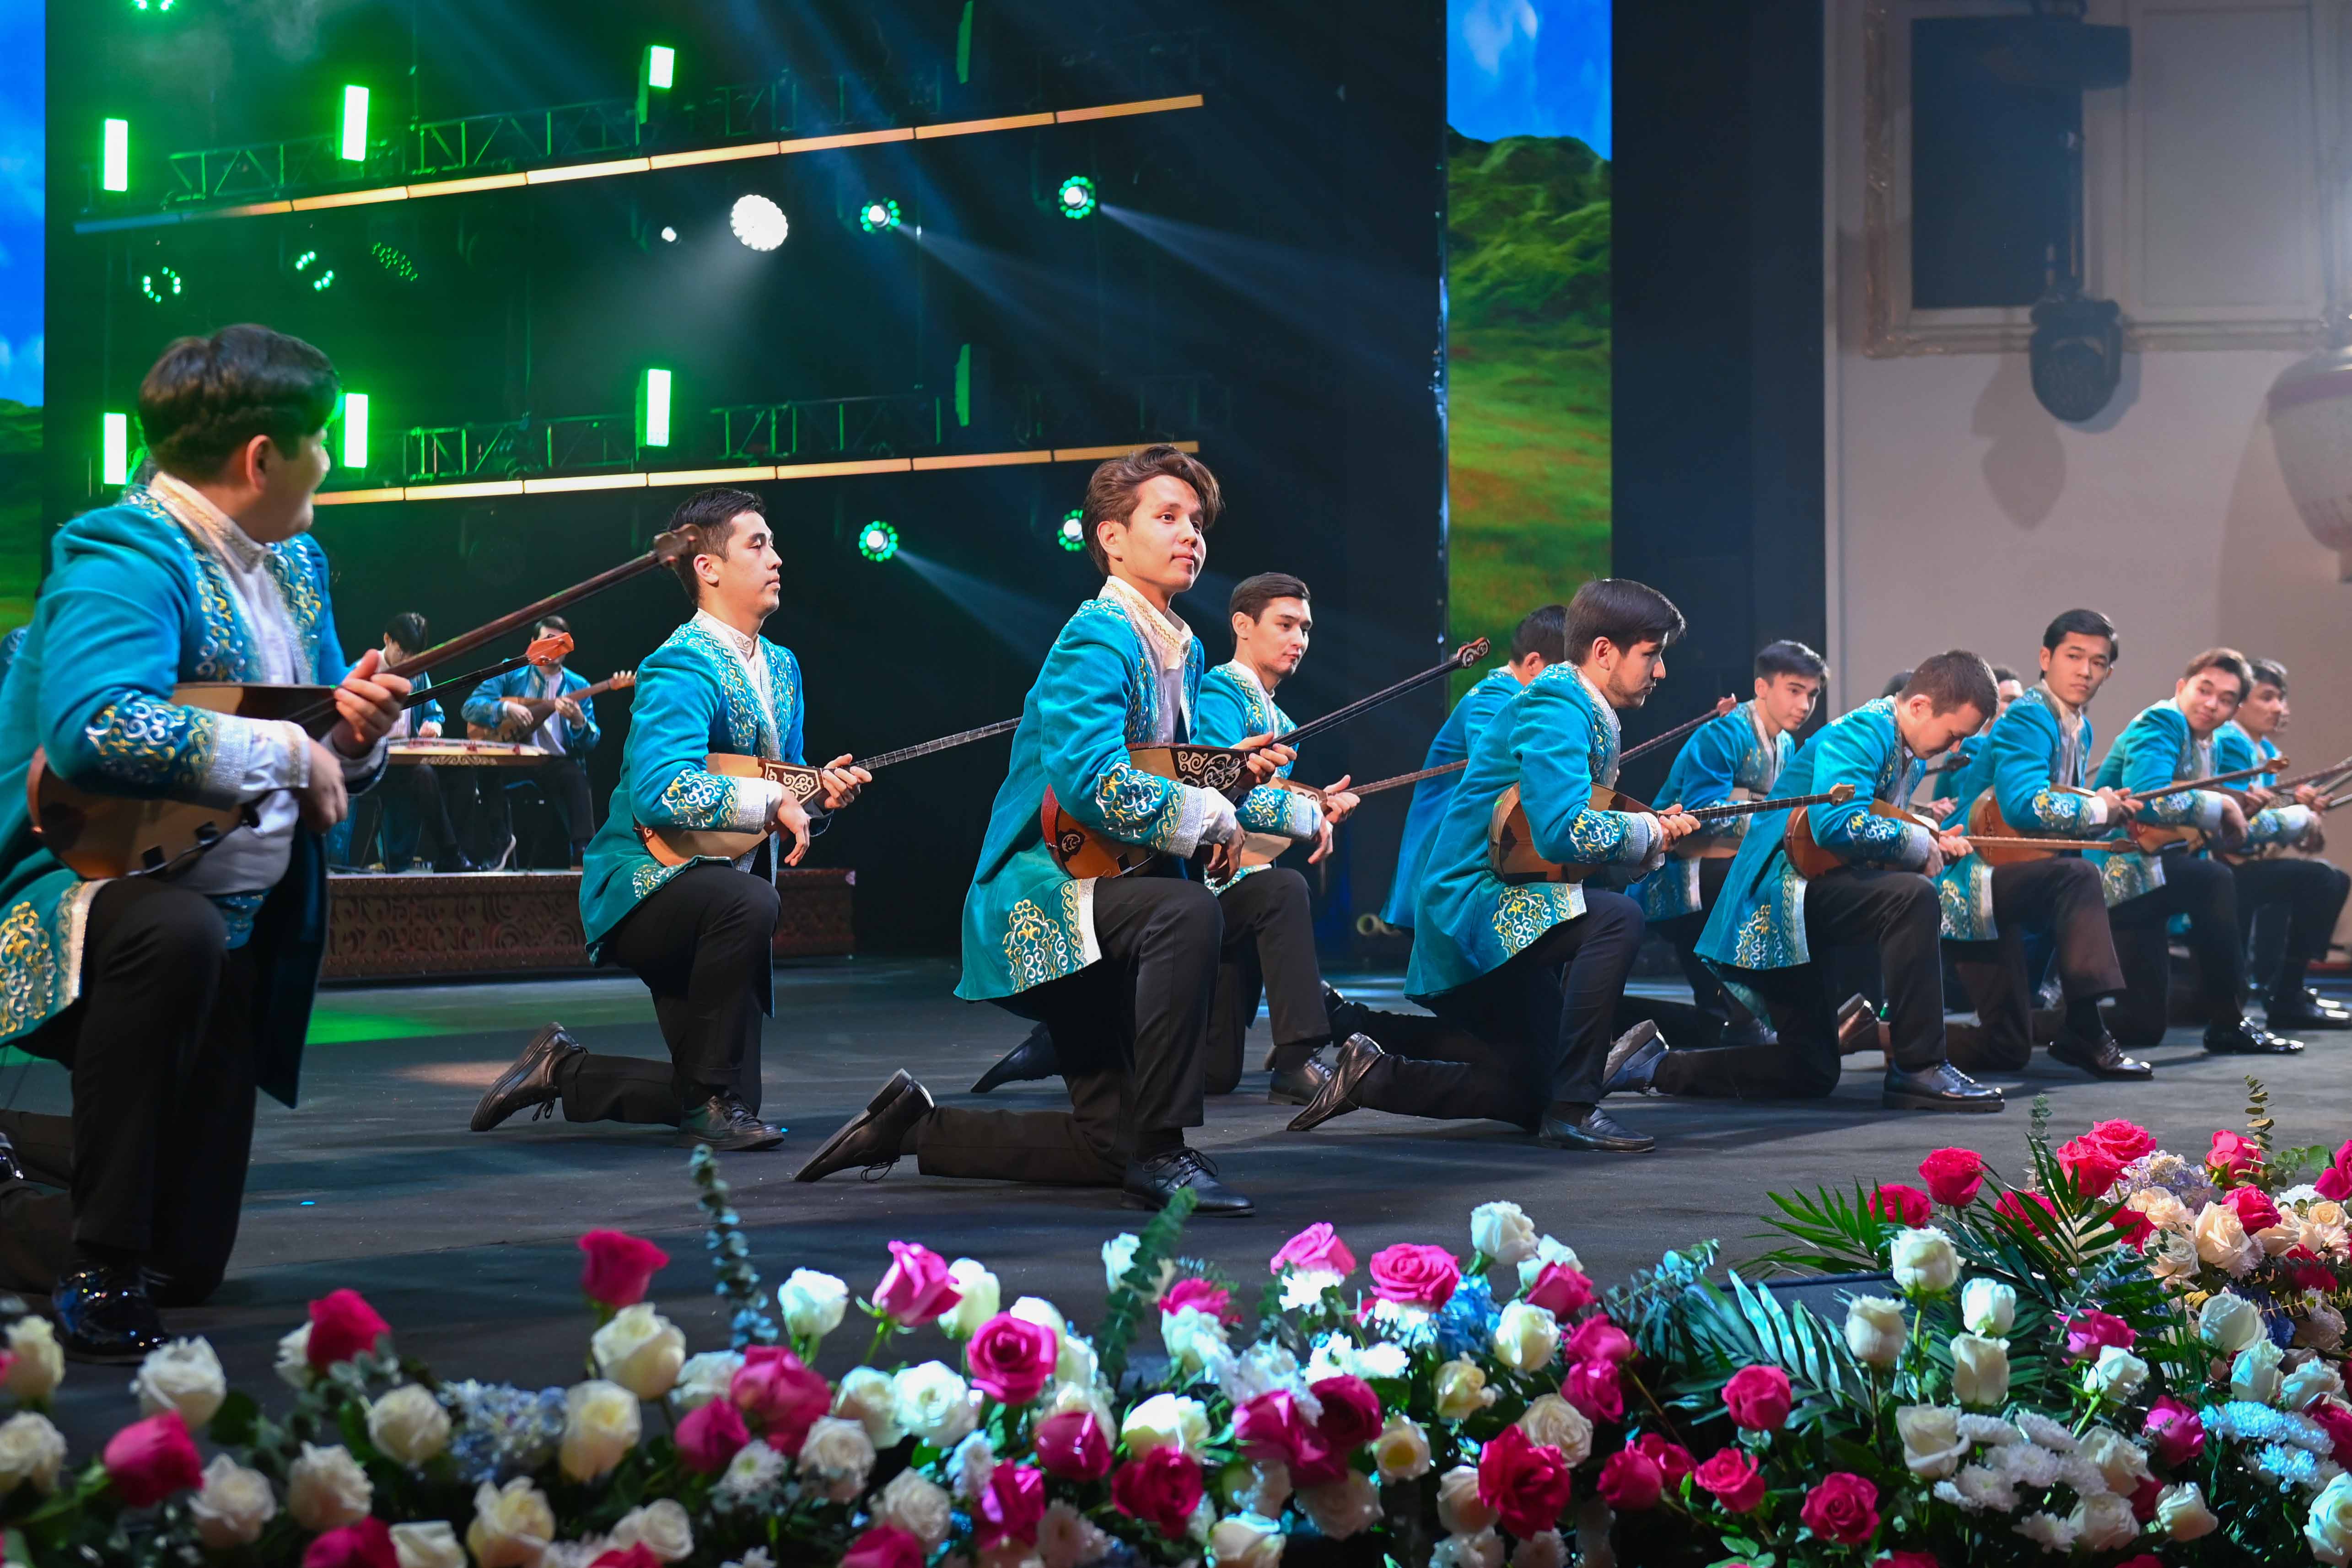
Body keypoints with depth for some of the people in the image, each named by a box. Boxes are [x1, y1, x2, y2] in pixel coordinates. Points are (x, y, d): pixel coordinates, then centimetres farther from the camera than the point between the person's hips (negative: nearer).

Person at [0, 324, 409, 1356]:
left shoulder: (296, 564, 9)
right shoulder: (124, 557, -19)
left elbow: (329, 766, 17)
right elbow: (93, 727, -38)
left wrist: (354, 728, -7)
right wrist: (289, 754, -30)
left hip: (242, 934, 8)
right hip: (89, 880, -8)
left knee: (193, 1262, 4)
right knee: (177, 931, -44)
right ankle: (98, 1267, -30)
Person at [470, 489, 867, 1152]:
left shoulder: (781, 667, 10)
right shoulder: (683, 668, -19)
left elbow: (782, 789, 18)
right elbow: (658, 791, -33)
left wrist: (818, 790, -4)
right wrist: (770, 802, -31)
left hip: (712, 896, 9)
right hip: (642, 886, -9)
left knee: (732, 1098, 7)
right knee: (748, 902, -41)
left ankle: (566, 1071, 24)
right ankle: (711, 1099, -25)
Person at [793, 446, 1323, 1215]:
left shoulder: (1183, 649, 11)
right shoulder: (1099, 638, -17)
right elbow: (1090, 781, -33)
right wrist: (1211, 816, -24)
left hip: (1104, 891, 10)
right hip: (1040, 892, -10)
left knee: (1106, 1147, 8)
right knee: (1189, 913, -39)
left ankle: (913, 1127, 23)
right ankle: (1160, 1153, -30)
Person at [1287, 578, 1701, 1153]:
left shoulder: (1590, 714, 11)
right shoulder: (1556, 708, -19)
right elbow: (1565, 832, -33)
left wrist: (1659, 828, 2)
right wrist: (1651, 832, -18)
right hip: (1472, 906, -10)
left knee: (1529, 1096, 13)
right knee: (1617, 918, -32)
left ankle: (1369, 1075, 20)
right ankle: (1573, 1109, -25)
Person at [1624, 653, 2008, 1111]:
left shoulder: (1908, 758, 13)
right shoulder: (1862, 732, -17)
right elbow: (1839, 824, -33)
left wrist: (1931, 843, 7)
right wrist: (1917, 845, -20)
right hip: (1780, 889, -11)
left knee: (1812, 1073, 11)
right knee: (1913, 897, -33)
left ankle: (1657, 1068, 19)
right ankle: (1918, 1068, -27)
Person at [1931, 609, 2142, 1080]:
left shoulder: (2078, 728, 13)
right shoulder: (2029, 719, -16)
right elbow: (2024, 805, -33)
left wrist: (2111, 809, -3)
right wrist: (2099, 810, -18)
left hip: (2004, 884, 10)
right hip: (1970, 878, -9)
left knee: (2006, 1050, 5)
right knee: (2079, 877, -35)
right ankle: (2084, 1032, -31)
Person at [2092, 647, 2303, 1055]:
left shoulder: (2206, 745, 17)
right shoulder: (2161, 723, -11)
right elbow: (2147, 798, -28)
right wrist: (2222, 806, -16)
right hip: (2122, 867, -9)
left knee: (2142, 1027, 1)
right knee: (2215, 882, -32)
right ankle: (2227, 1025, -23)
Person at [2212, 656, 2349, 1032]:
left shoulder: (2266, 750, 17)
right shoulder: (2230, 744, -14)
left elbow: (2266, 809, 18)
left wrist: (2297, 803, -3)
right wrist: (2301, 816, -7)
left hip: (2251, 862, 11)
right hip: (2225, 870, -11)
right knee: (2318, 879, -22)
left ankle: (2285, 987, 14)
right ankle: (2286, 1001, -18)